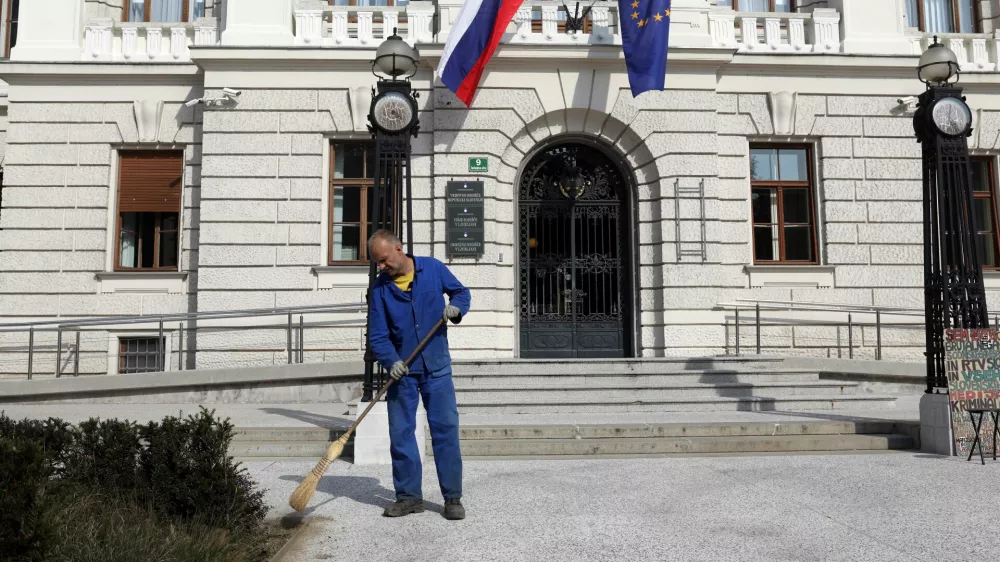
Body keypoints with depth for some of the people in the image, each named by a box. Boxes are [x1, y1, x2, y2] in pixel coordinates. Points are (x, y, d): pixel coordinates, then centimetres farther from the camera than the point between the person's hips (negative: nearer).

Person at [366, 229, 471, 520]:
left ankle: (453, 497, 9)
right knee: (400, 434, 4)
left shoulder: (433, 268, -2)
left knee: (446, 428, -1)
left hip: (437, 368, -1)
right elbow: (378, 335, -5)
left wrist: (456, 306, -13)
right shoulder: (380, 288, -2)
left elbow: (461, 292, 10)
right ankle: (409, 496, 18)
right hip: (402, 371, 1)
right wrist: (391, 361, -22)